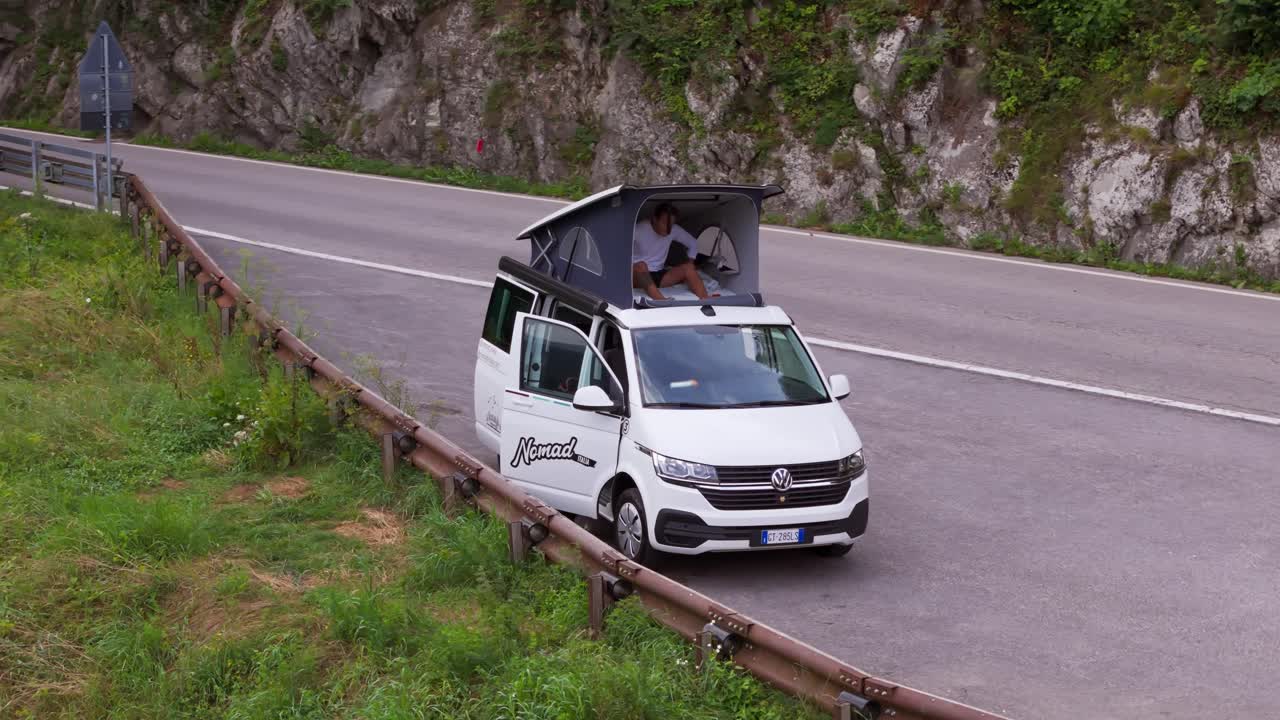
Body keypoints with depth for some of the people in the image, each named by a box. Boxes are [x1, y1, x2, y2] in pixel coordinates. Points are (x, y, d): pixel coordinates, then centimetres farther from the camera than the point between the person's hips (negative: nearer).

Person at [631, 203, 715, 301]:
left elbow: (693, 243, 14)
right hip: (638, 275, -5)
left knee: (688, 268, -19)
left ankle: (705, 299, -42)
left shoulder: (674, 230, 0)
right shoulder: (639, 229, -16)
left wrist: (690, 266, 5)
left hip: (658, 275, 5)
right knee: (640, 265, -40)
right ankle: (660, 300, -62)